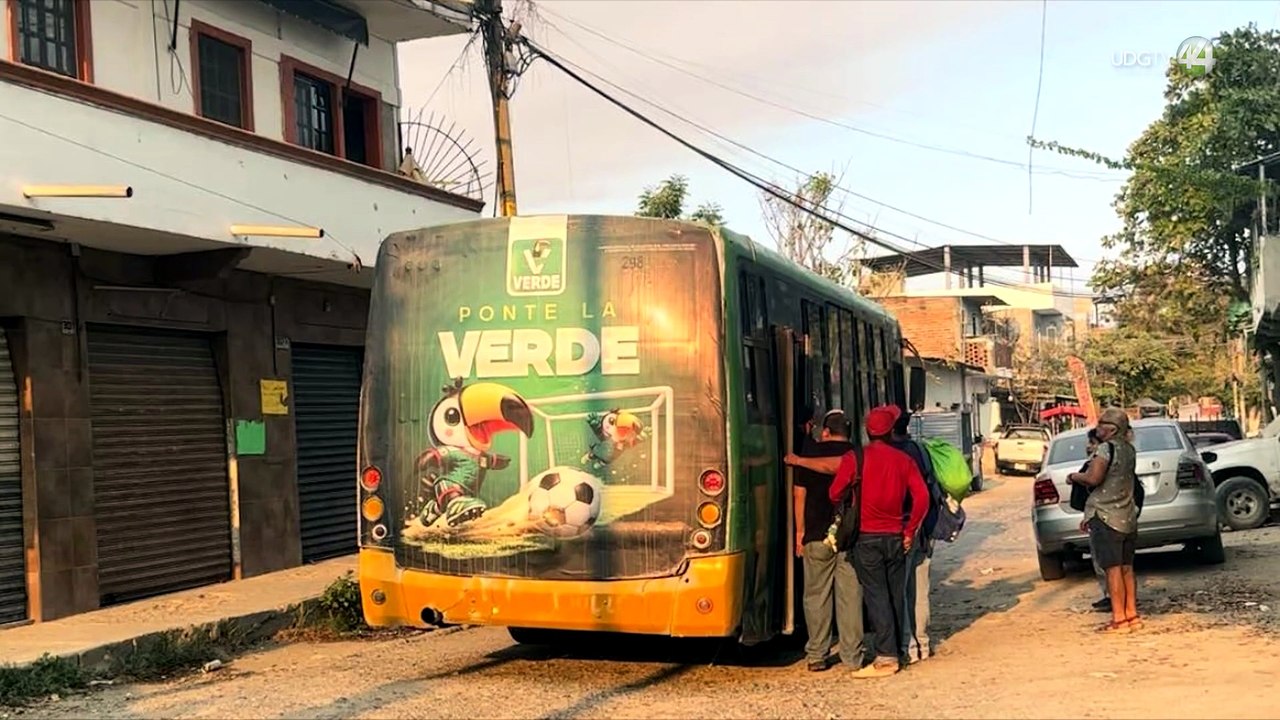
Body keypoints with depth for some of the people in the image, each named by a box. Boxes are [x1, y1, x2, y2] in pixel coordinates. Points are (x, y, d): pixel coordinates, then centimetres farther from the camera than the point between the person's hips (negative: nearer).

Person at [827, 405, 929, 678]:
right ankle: (897, 651, 18)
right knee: (896, 595, 12)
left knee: (876, 596, -3)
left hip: (867, 536, -3)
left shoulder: (854, 458, -7)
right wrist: (910, 531, 4)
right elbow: (922, 497, -3)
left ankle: (886, 657, -7)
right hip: (896, 537, 3)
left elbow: (835, 494, -7)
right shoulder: (903, 460, 3)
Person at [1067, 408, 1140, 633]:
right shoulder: (1129, 450, 13)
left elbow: (1093, 478, -26)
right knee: (1126, 568, 12)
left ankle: (1119, 619, -4)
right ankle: (1132, 614, 17)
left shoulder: (1106, 448, -13)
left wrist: (1074, 476, -5)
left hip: (1106, 517, -8)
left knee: (1113, 569, -5)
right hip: (1128, 517, 8)